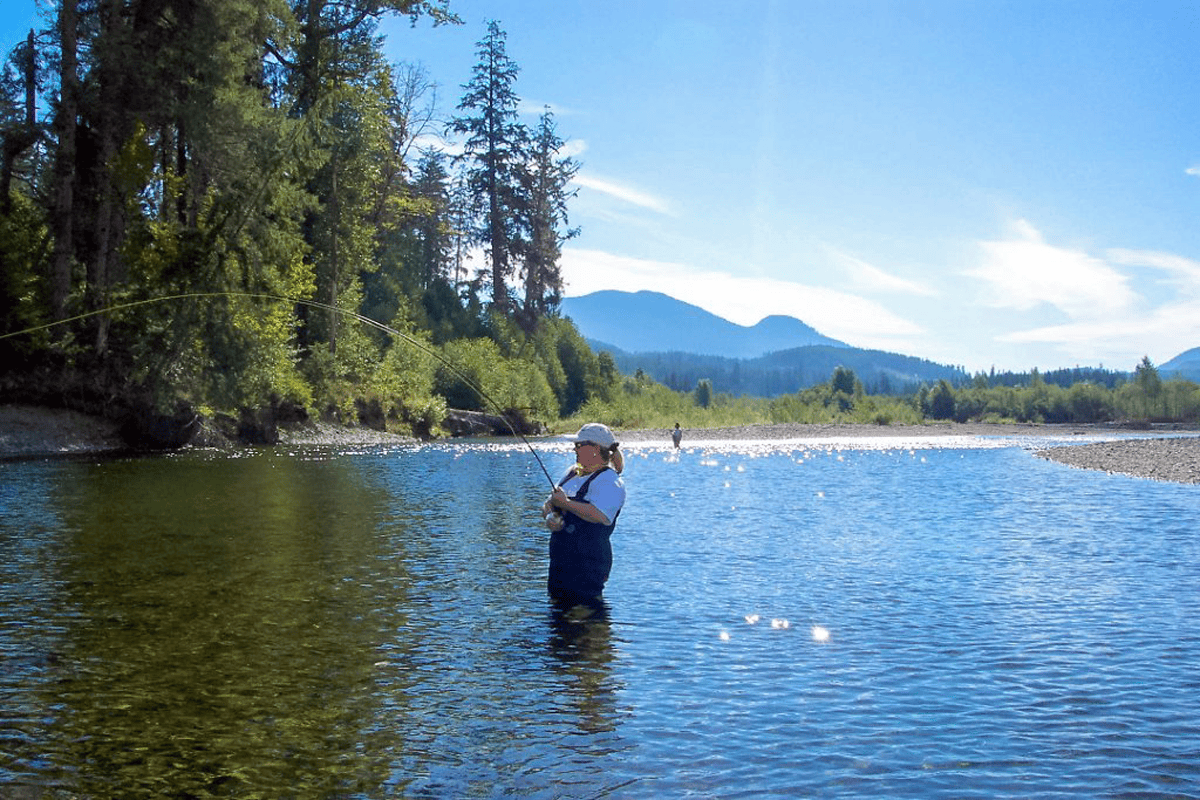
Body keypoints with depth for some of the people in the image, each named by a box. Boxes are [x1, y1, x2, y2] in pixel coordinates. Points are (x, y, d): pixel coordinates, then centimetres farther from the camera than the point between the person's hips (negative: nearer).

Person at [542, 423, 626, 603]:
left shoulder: (609, 481, -11)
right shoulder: (571, 473, 17)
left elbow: (599, 515, -27)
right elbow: (547, 505, 17)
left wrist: (565, 503, -19)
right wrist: (549, 517, -7)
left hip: (588, 564, -9)